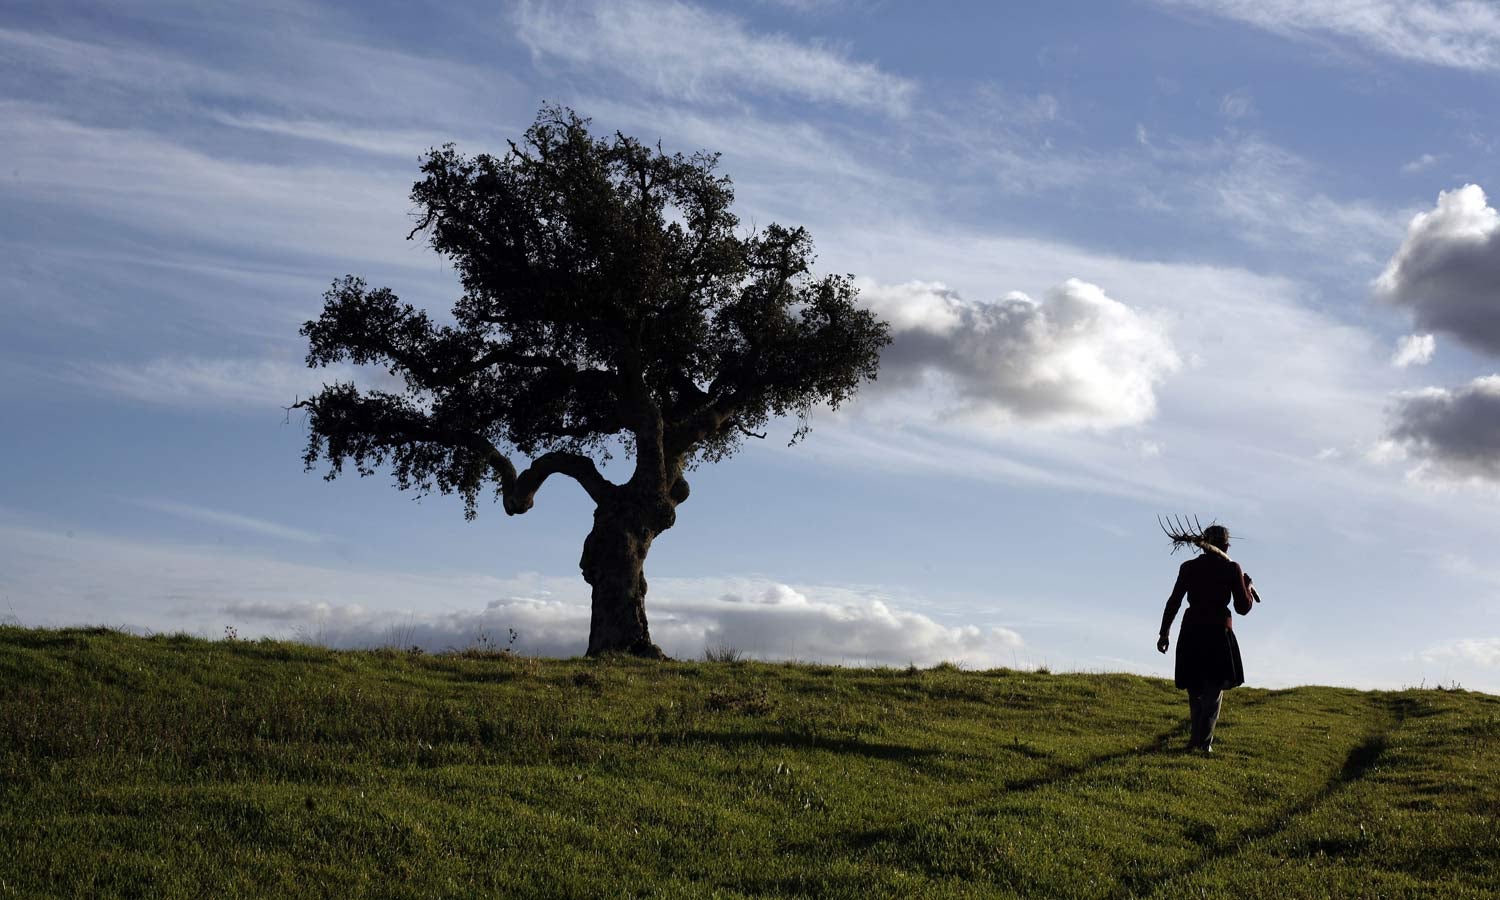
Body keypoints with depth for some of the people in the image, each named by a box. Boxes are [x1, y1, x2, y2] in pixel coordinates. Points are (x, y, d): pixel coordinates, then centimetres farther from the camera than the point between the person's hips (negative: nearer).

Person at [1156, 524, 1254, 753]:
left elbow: (1173, 602, 2)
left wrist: (1164, 633, 8)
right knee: (1214, 689, 7)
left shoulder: (1188, 567, 4)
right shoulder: (1232, 569, -1)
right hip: (1219, 633, -2)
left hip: (1191, 632, 2)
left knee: (1195, 689, 17)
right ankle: (1204, 741, -5)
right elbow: (1243, 608, 0)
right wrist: (1248, 587, 19)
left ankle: (1197, 738, 20)